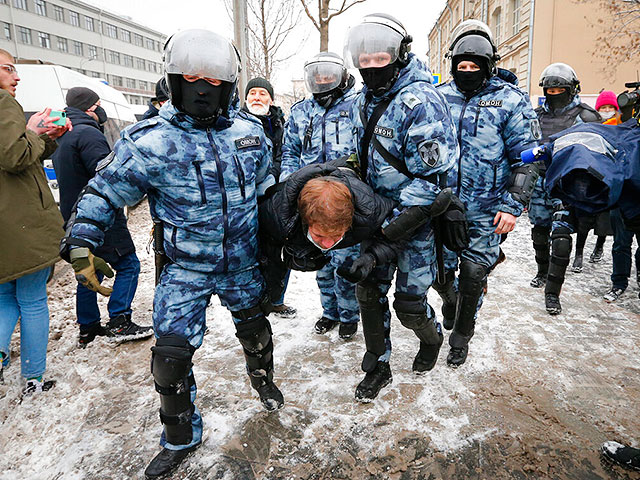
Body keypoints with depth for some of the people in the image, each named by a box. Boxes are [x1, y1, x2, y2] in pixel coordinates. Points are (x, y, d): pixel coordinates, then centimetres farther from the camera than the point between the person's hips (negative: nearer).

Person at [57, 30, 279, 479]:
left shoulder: (249, 129, -4)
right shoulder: (149, 141, -16)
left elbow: (266, 184, 11)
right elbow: (104, 192, -6)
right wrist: (80, 245, -14)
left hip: (244, 262, 3)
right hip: (186, 268, -2)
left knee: (255, 328, 22)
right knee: (171, 355, -3)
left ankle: (263, 378, 56)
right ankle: (180, 438, 25)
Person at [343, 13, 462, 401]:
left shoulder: (421, 100, -20)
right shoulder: (364, 101, 6)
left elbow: (431, 178, -24)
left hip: (419, 217, -6)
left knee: (409, 303, -1)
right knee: (369, 290, 7)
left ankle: (432, 338, 36)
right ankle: (378, 366, 26)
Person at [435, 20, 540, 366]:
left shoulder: (510, 100, -2)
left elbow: (526, 158, -2)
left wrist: (512, 206, -10)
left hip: (486, 211, -2)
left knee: (473, 276, 5)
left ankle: (461, 338, 28)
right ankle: (450, 300, 44)